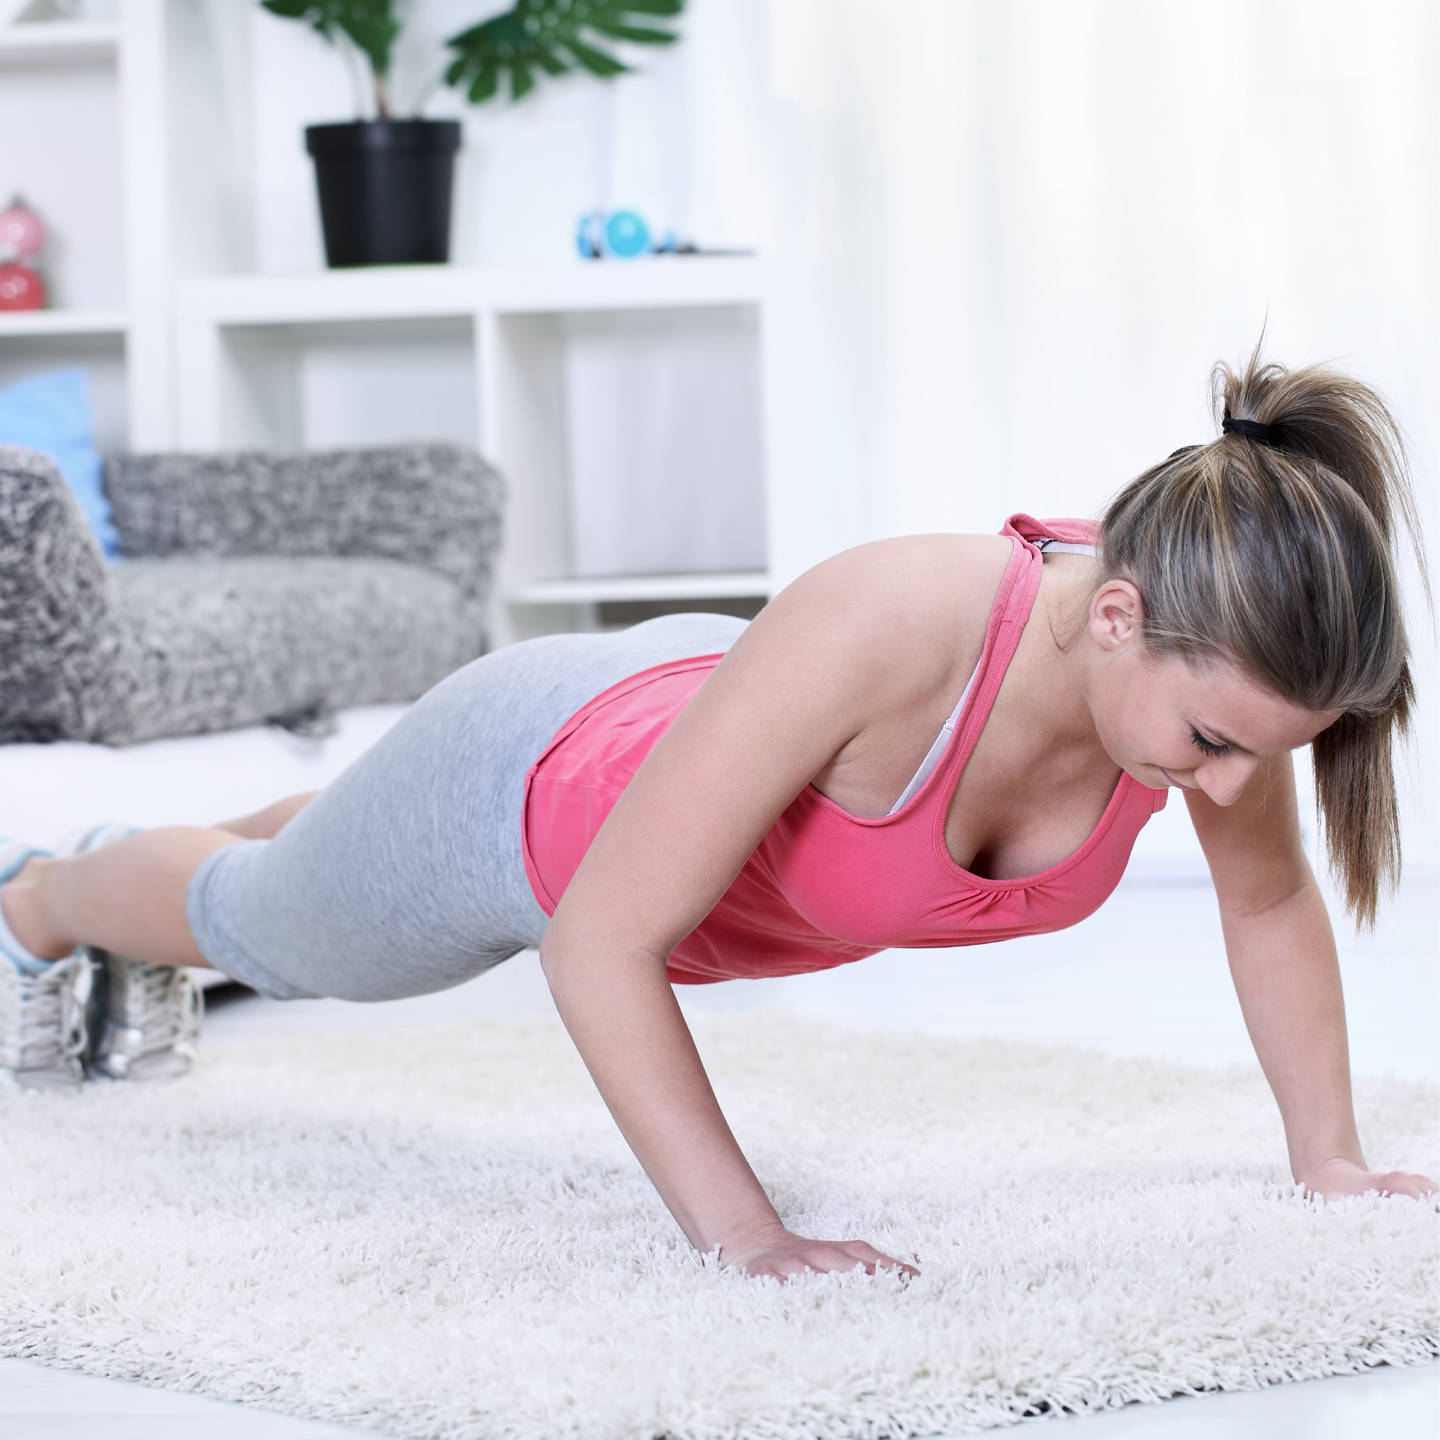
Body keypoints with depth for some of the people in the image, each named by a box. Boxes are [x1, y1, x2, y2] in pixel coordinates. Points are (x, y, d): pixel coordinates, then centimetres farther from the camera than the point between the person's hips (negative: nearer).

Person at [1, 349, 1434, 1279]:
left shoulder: (1209, 652, -33)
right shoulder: (885, 630, -51)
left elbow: (1273, 903, -10)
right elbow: (597, 941, -42)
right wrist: (743, 1235, -44)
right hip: (528, 782, -6)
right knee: (251, 919, 30)